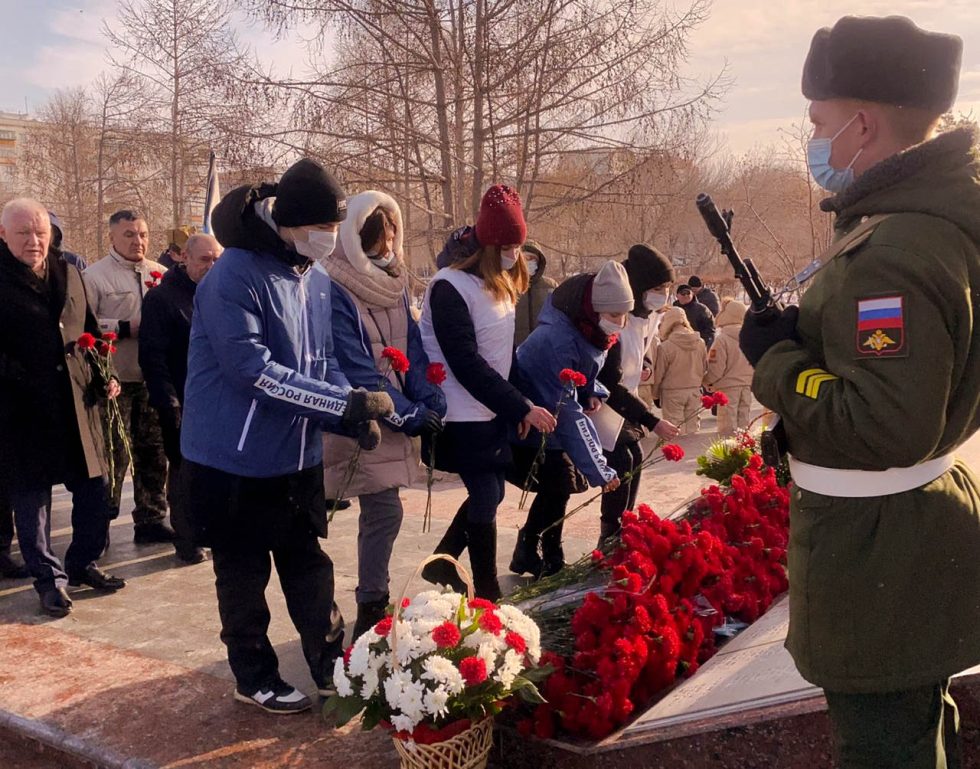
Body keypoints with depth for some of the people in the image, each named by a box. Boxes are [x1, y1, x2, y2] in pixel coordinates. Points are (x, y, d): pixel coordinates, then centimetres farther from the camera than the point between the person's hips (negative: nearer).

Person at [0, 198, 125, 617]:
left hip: (77, 403, 5)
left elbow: (90, 331, 19)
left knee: (93, 489, 11)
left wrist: (103, 376, 10)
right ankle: (49, 578, 20)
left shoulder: (68, 273, 10)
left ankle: (82, 563, 30)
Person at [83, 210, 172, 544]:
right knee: (114, 454, 1)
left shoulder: (161, 275, 8)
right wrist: (126, 328, -15)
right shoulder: (95, 276, -5)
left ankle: (151, 520, 22)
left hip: (153, 378, 5)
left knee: (153, 452, 11)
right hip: (115, 380, -4)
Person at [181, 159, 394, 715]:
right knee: (244, 573, 9)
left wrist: (355, 413, -8)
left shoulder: (316, 278, 5)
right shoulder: (235, 277, -19)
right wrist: (346, 402, -28)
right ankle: (255, 678, 26)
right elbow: (253, 369, -27)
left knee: (309, 565, 15)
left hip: (299, 456, 7)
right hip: (234, 460, -6)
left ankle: (332, 668, 27)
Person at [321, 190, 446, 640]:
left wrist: (429, 399, -10)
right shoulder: (335, 289, -15)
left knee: (379, 512, 12)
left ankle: (373, 608, 23)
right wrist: (410, 414, -17)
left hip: (392, 417, 7)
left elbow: (412, 345, 6)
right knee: (384, 511, -9)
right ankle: (371, 610, 5)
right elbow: (354, 367, -18)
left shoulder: (394, 282, 9)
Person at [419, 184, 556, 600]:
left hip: (492, 410, 8)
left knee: (491, 493, 13)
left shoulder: (500, 284, 9)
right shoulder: (450, 287, -18)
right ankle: (488, 594, 11)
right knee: (486, 497, -4)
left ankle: (441, 562, 30)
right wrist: (522, 408, -23)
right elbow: (466, 364, -23)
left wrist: (520, 403, 3)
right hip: (462, 415, -8)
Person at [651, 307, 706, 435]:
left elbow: (659, 373, -8)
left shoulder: (665, 346, -16)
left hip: (672, 393, -4)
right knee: (693, 429, 12)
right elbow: (704, 368, 9)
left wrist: (655, 394, 7)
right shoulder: (700, 343, -2)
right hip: (695, 391, 4)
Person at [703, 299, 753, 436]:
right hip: (746, 385, 6)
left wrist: (706, 381, 2)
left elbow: (716, 369, -15)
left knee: (727, 428, 0)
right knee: (743, 422, 13)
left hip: (728, 387, -6)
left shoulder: (722, 339, -16)